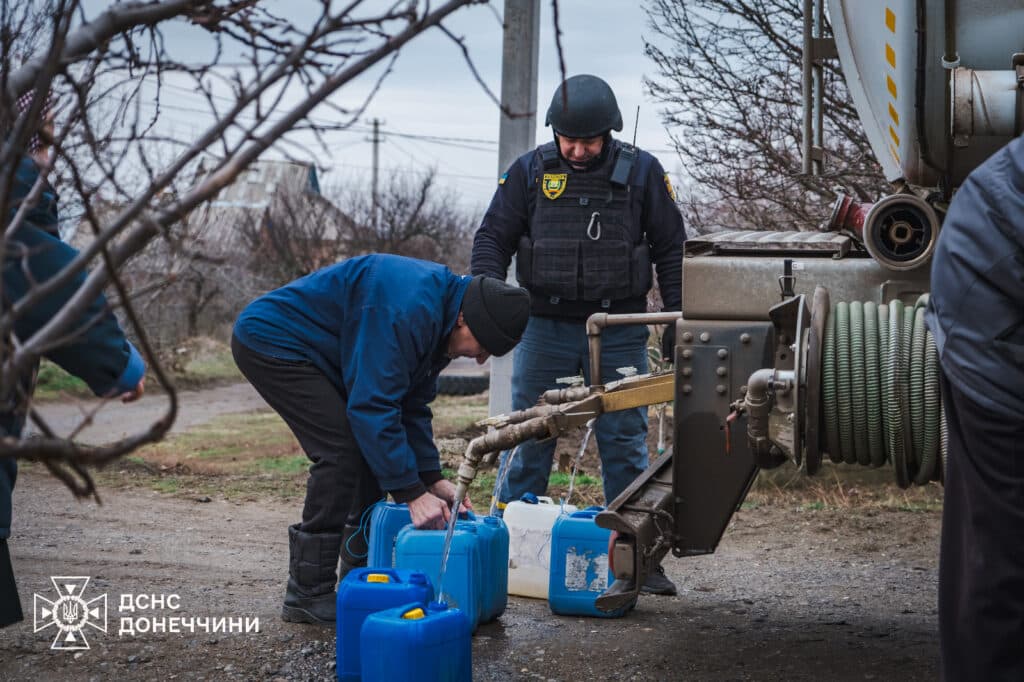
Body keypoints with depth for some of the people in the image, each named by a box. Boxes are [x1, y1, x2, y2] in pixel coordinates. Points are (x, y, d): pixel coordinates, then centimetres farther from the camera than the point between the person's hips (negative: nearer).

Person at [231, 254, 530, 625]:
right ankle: (307, 595, -12)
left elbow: (411, 404, 9)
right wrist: (411, 492, -30)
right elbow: (373, 405, -32)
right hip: (269, 341, -10)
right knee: (342, 449, -18)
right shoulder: (407, 309, -31)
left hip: (310, 351, 10)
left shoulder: (438, 318, 2)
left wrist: (432, 479, 1)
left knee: (372, 448, 7)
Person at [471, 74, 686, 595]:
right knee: (528, 441, 5)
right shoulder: (530, 171, 2)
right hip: (545, 327, 1)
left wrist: (677, 318, 3)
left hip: (619, 331, 0)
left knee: (625, 444, 3)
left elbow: (670, 249, 7)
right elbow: (493, 237, 6)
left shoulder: (641, 171, 2)